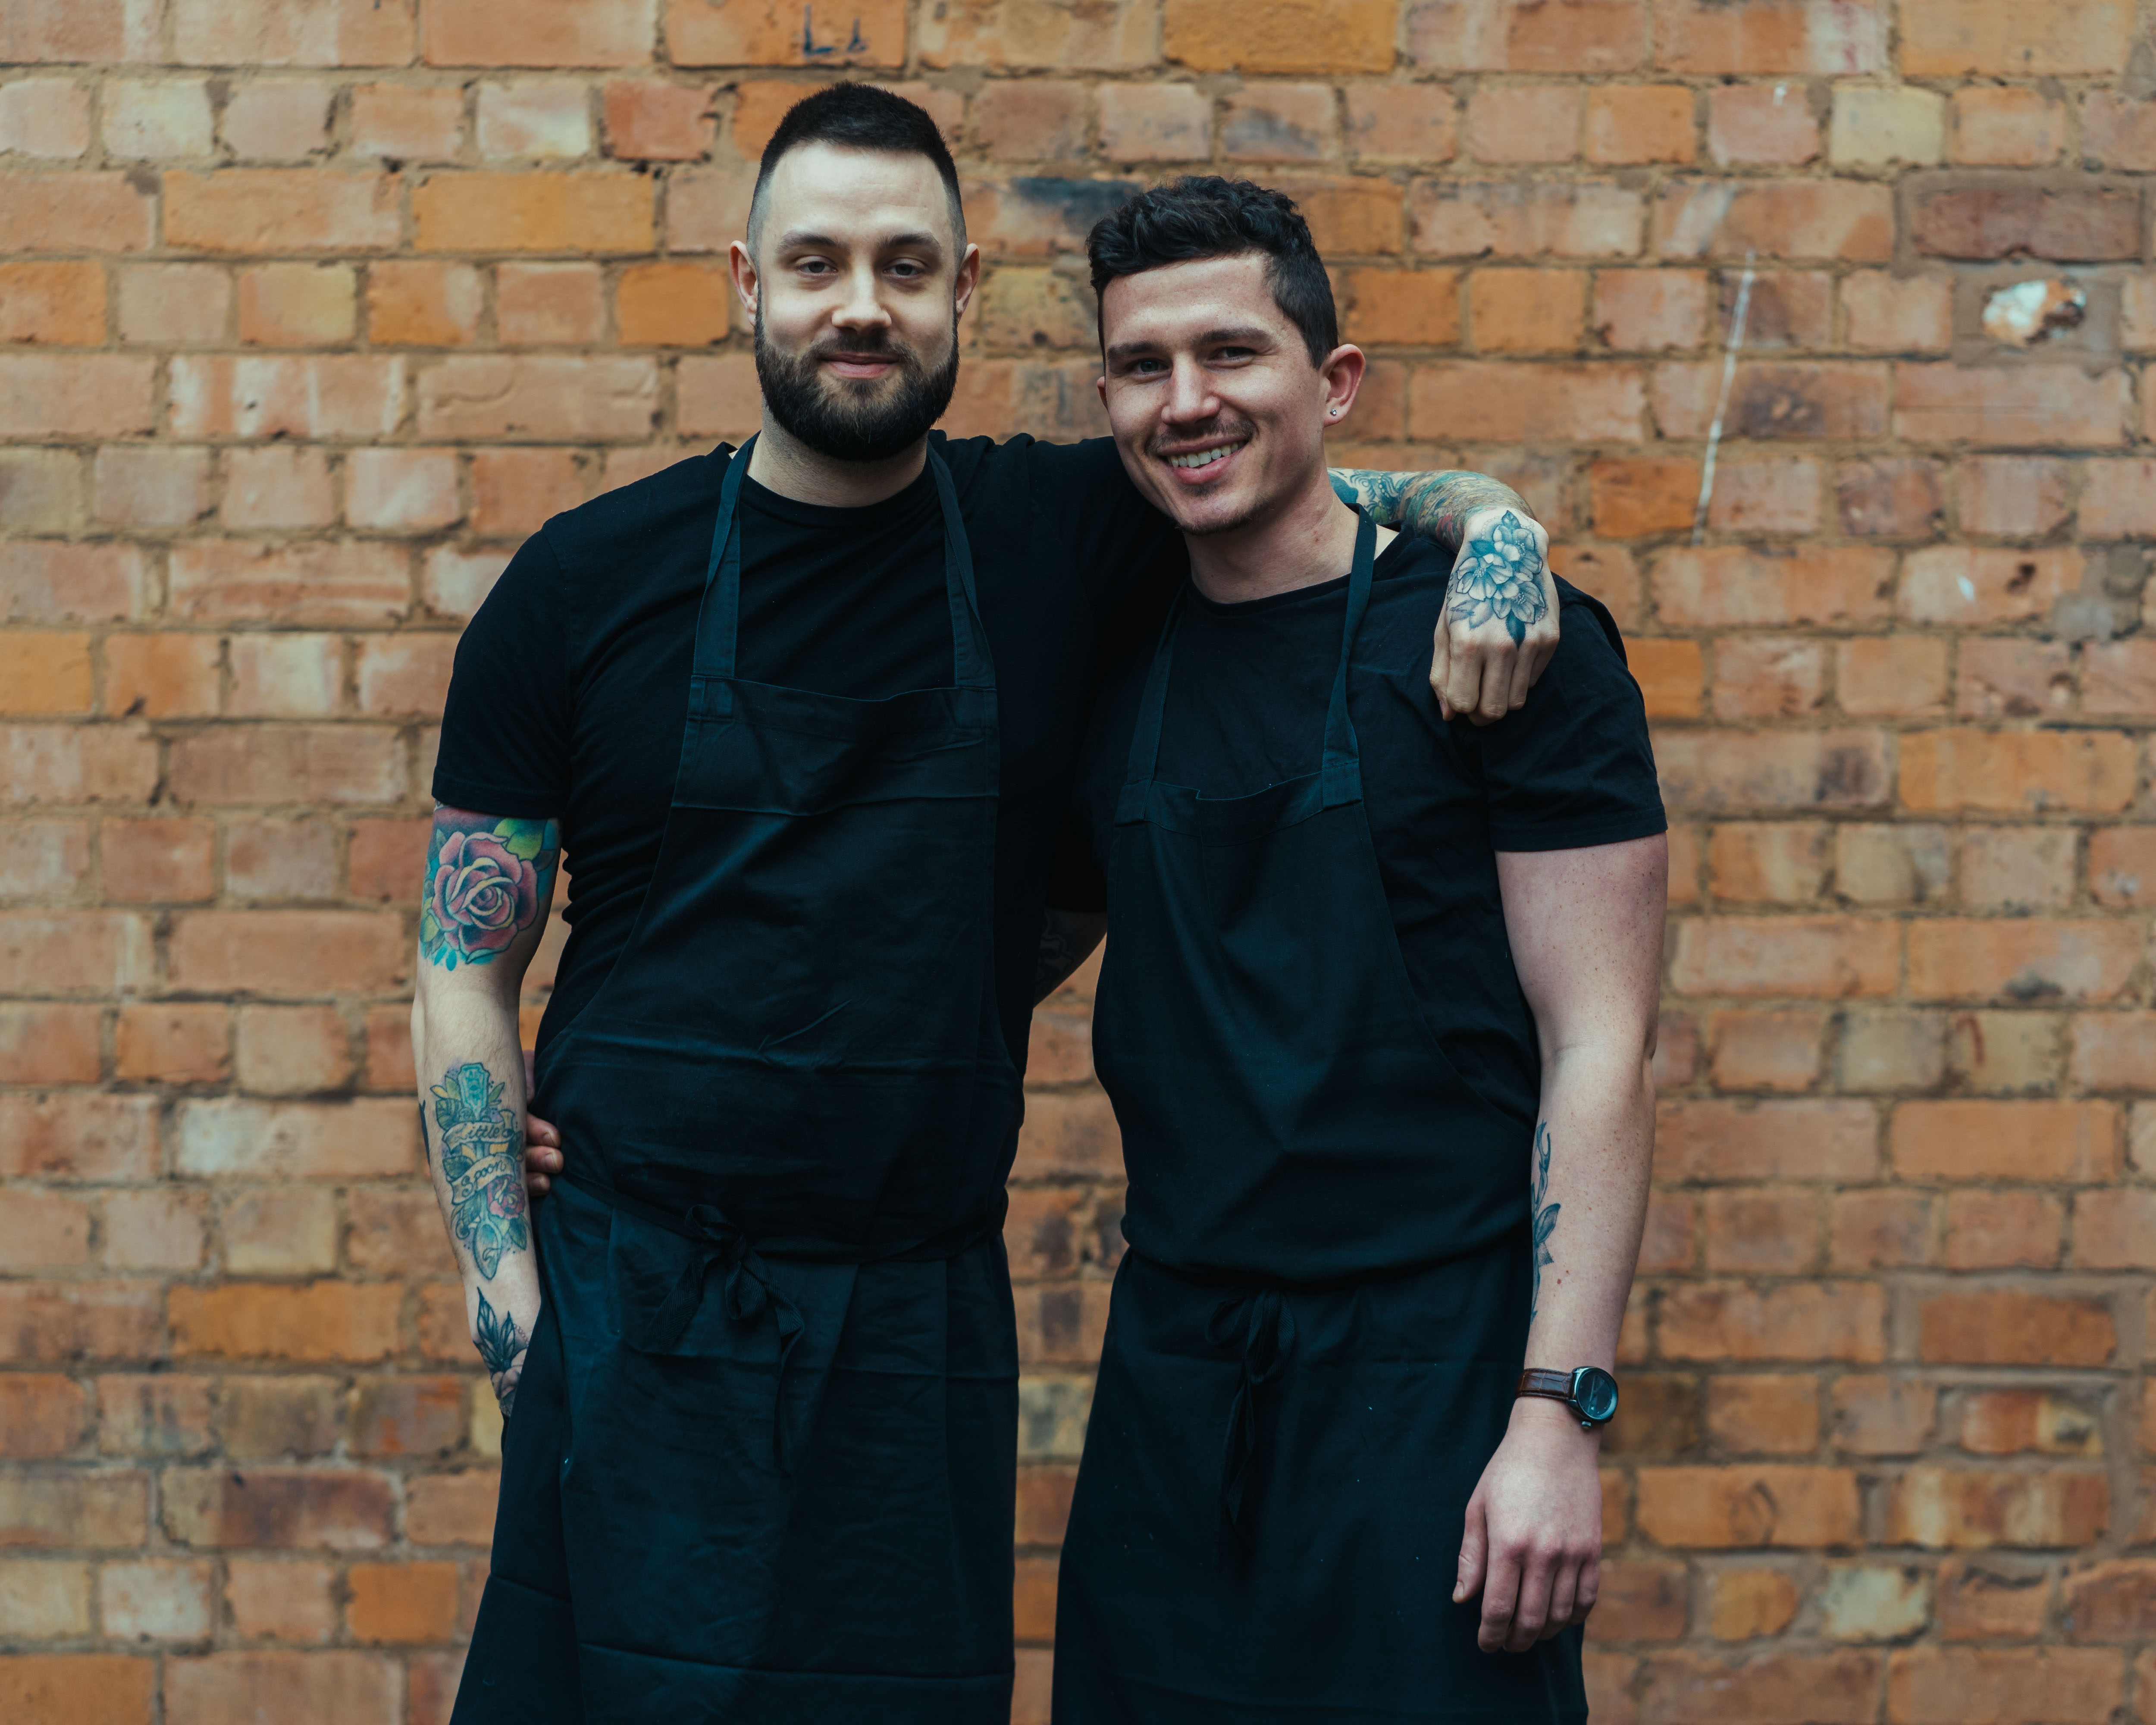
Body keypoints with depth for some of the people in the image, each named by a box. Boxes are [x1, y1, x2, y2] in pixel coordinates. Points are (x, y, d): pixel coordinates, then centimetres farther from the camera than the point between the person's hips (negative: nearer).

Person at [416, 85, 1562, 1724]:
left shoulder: (1058, 534, 3)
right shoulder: (586, 584, 1)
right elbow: (465, 965, 4)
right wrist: (508, 1288, -6)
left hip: (925, 1329, 1)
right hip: (639, 1317, -1)